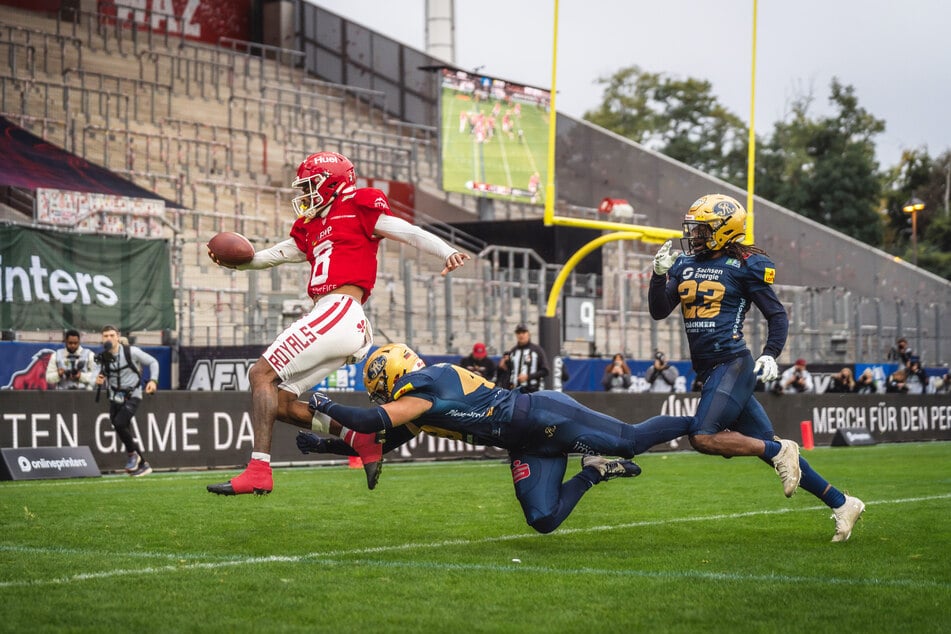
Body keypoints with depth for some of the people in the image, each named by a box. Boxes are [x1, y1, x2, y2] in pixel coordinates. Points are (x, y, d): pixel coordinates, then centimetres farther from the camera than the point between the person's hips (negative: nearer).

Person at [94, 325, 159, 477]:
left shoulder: (131, 352, -10)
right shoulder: (103, 357, 2)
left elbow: (152, 362, 0)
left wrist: (153, 380, -14)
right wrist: (99, 381, -9)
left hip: (132, 396, -5)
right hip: (115, 398, 5)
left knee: (119, 423, -25)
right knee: (123, 432, 5)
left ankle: (132, 454, -1)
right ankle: (143, 465, 19)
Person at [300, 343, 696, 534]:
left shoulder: (422, 389, -18)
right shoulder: (416, 411, 12)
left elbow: (369, 422, -25)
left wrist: (325, 405, -9)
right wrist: (325, 446, 16)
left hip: (544, 418, -9)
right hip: (529, 445, 9)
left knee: (631, 440, -8)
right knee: (543, 520, 1)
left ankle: (697, 425, 8)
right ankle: (593, 473, 14)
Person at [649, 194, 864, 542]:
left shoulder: (744, 267, -5)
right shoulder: (685, 265, 12)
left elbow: (777, 315, -2)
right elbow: (658, 311, 10)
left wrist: (771, 354, -16)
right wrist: (660, 274, -5)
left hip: (733, 365, -7)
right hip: (709, 370, 7)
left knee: (704, 438, -21)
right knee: (768, 446, 6)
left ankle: (779, 451, -5)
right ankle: (841, 503, 13)